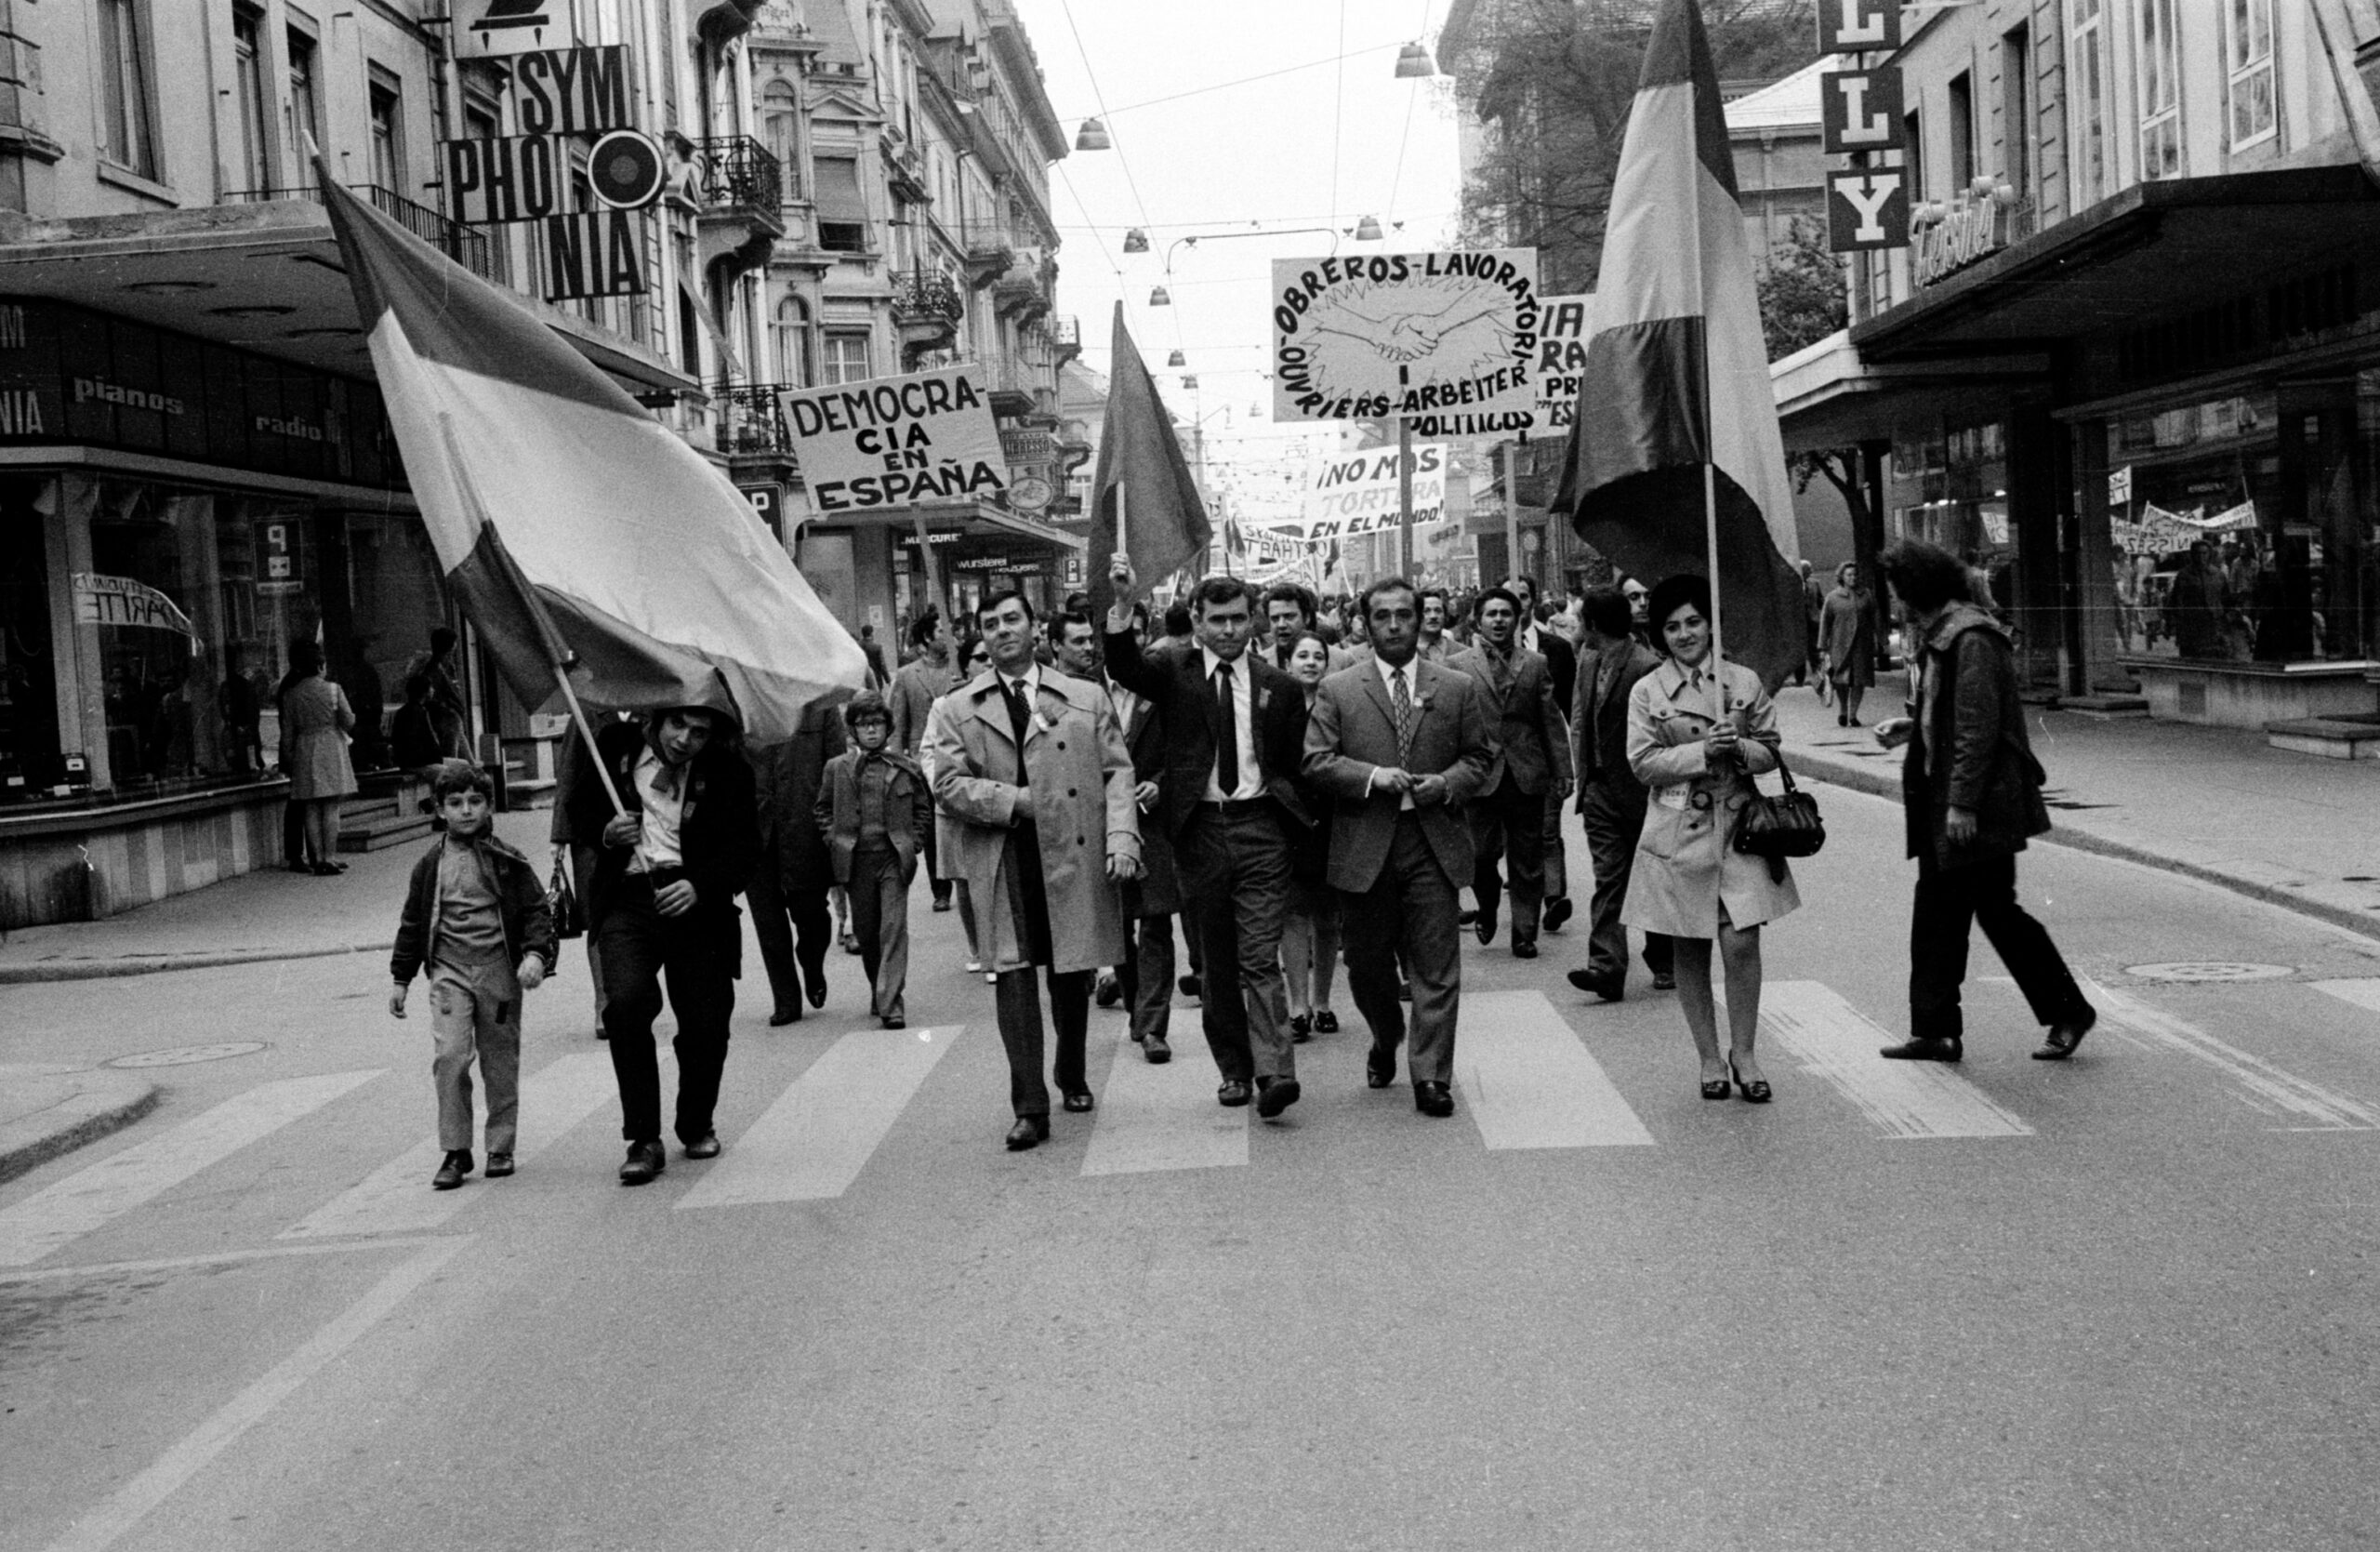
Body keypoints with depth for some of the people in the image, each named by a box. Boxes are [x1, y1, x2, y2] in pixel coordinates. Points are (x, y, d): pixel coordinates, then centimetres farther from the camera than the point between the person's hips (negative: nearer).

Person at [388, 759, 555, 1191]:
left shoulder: (508, 862, 0)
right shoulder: (430, 865, 6)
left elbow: (536, 911, 0)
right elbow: (412, 924, 14)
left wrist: (536, 954, -17)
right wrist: (400, 979, 14)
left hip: (500, 969, 0)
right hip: (449, 971, 1)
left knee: (501, 1062, 7)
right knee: (450, 1055, -14)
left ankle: (501, 1147, 20)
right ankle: (455, 1151, -4)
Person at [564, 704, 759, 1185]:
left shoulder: (727, 771, 0)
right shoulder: (616, 747, 3)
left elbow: (745, 848, -1)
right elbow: (580, 812, 17)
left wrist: (700, 886, -18)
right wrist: (605, 832, -6)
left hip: (695, 903, 0)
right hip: (627, 898, 0)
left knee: (706, 1023, -1)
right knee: (626, 1001, -22)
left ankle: (697, 1127, 29)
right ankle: (644, 1140, -10)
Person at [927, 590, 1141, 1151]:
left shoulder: (1087, 699, 10)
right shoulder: (957, 709, 8)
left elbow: (1117, 772, 5)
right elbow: (947, 785, -1)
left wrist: (1121, 838, -9)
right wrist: (1019, 801, -10)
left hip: (1074, 854, 1)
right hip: (1002, 861, -1)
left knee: (1072, 975, 11)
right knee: (1013, 973, -8)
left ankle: (1072, 1076, 35)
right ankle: (1029, 1108, -5)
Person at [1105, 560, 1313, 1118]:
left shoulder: (1280, 687, 7)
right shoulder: (1174, 675, 4)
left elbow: (1295, 767, 13)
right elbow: (1124, 668, -16)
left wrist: (1292, 818, 0)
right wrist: (1123, 604, -30)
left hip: (1260, 827, -1)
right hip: (1200, 829, 1)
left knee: (1260, 958, -8)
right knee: (1216, 962, 9)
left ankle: (1273, 1072, -11)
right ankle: (1234, 1069, 19)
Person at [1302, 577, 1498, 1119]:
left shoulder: (1459, 688, 9)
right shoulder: (1337, 690, 5)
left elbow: (1481, 757, 11)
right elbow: (1316, 763, -2)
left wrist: (1447, 783, -8)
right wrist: (1373, 776, -15)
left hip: (1433, 844, 0)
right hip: (1363, 848, 0)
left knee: (1436, 967, -4)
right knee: (1367, 963, 11)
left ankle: (1431, 1076, 2)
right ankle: (1386, 1042, 39)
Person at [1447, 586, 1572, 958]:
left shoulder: (1536, 664, 9)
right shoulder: (1459, 666, 4)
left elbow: (1552, 721, 8)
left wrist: (1562, 772, 3)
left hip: (1526, 776, 2)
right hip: (1481, 773, -1)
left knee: (1528, 863, 4)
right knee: (1482, 853, -4)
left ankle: (1525, 934, 14)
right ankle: (1487, 909, 25)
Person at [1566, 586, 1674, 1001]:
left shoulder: (1647, 668, -17)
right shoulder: (1588, 666, 9)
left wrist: (1650, 782, -14)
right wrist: (1584, 771, 11)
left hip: (1639, 792, -6)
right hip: (1600, 791, 6)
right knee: (1608, 879, -1)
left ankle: (1663, 962, 26)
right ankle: (1607, 967, -7)